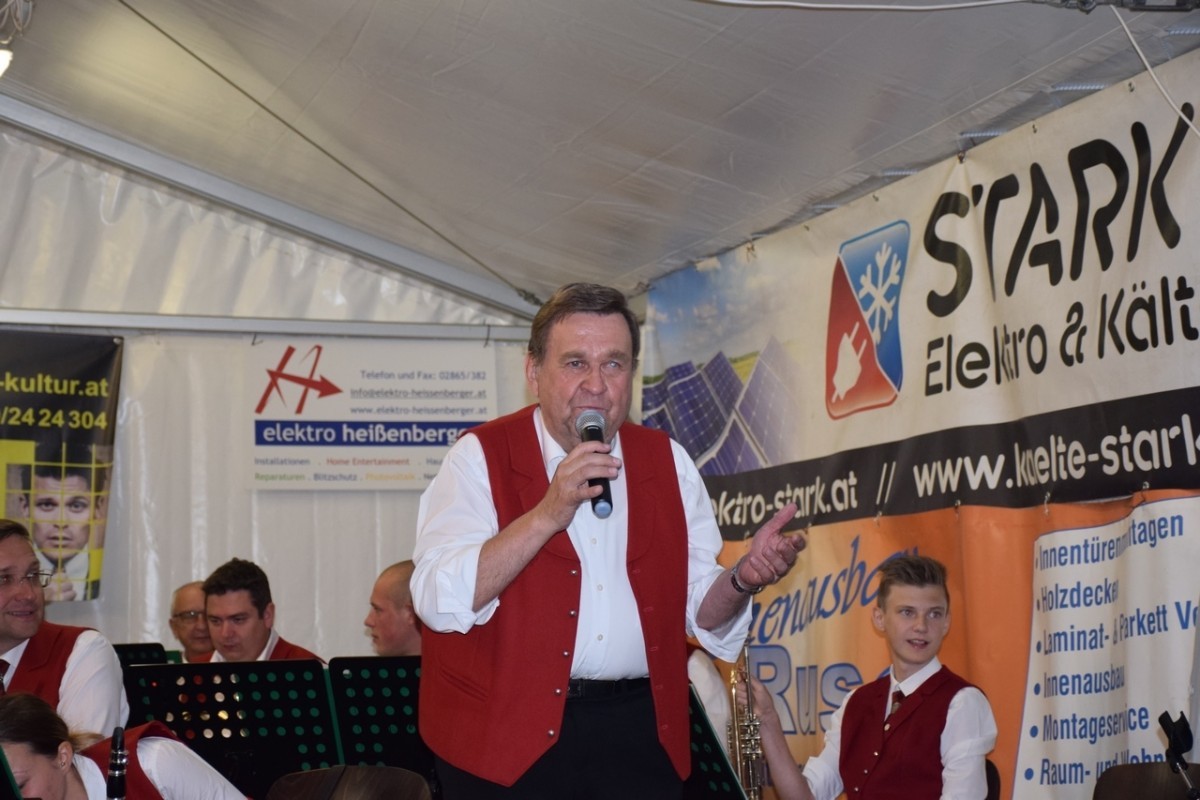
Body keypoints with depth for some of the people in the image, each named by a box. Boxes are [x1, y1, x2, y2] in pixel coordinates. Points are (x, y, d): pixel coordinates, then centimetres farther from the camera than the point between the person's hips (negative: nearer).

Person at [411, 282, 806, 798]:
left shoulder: (668, 462, 8)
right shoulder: (480, 456, -4)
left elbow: (698, 608, 9)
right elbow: (439, 601, -17)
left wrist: (742, 579, -12)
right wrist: (547, 514, -24)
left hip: (638, 730, 4)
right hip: (507, 729, -3)